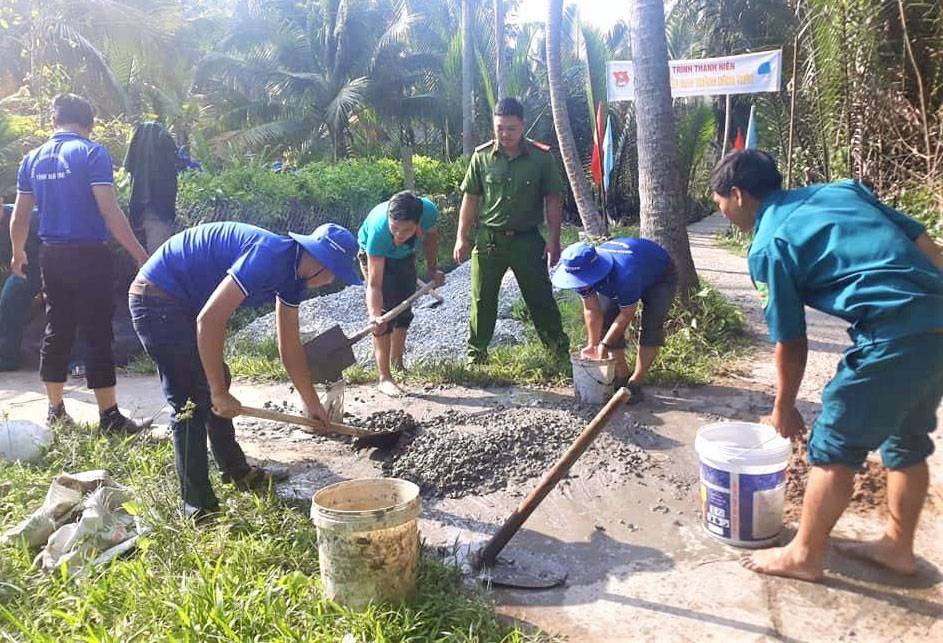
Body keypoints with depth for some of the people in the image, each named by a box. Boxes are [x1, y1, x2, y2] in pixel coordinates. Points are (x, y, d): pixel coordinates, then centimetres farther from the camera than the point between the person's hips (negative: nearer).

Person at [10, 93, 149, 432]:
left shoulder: (33, 159, 10)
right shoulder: (92, 153, -8)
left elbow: (20, 216, 15)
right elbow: (110, 211, -17)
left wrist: (18, 254, 31)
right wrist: (140, 255, -15)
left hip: (51, 255, 6)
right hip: (89, 255, -6)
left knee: (56, 330, 14)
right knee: (98, 334, -3)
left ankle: (55, 410, 24)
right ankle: (109, 417, 0)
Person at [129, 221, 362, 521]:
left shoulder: (292, 275, 4)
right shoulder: (270, 256, -27)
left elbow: (290, 346, 14)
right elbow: (209, 320, -31)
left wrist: (312, 403, 19)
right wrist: (220, 393, -24)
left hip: (182, 302, 10)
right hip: (157, 297, -10)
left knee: (215, 385, 17)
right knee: (193, 401, -10)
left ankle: (236, 470, 33)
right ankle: (199, 508, -1)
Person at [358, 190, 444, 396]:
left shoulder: (429, 211, -36)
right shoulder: (378, 230, -45)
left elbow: (431, 234, -7)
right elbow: (374, 284, -43)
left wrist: (432, 268, -9)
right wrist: (374, 316, -57)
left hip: (405, 255, 4)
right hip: (374, 255, -4)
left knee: (404, 309, 11)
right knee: (385, 312, -15)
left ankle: (397, 360, 32)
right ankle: (385, 378, -11)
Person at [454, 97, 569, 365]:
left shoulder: (541, 157, -5)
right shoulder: (482, 156, -1)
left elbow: (554, 199, -1)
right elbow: (470, 198, 5)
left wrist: (554, 238, -6)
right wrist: (461, 237, 3)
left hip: (527, 239, -1)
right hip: (488, 239, 1)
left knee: (541, 300, 7)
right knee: (482, 301, 8)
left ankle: (561, 351, 22)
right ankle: (476, 355, 22)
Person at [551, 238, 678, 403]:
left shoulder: (625, 274, -47)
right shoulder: (582, 271, -27)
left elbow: (626, 315, -33)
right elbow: (592, 310, -17)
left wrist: (603, 345, -28)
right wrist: (593, 345, -20)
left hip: (660, 276, -6)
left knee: (651, 327, -22)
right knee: (605, 321, -7)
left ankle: (635, 384, -18)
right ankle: (621, 377, 4)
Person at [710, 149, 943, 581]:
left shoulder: (768, 246, -2)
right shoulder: (841, 190, 17)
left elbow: (791, 343, 3)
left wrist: (784, 408, 17)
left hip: (894, 336, -8)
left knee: (833, 446, 7)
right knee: (907, 441, 22)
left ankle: (804, 554, 21)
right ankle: (897, 545, 38)